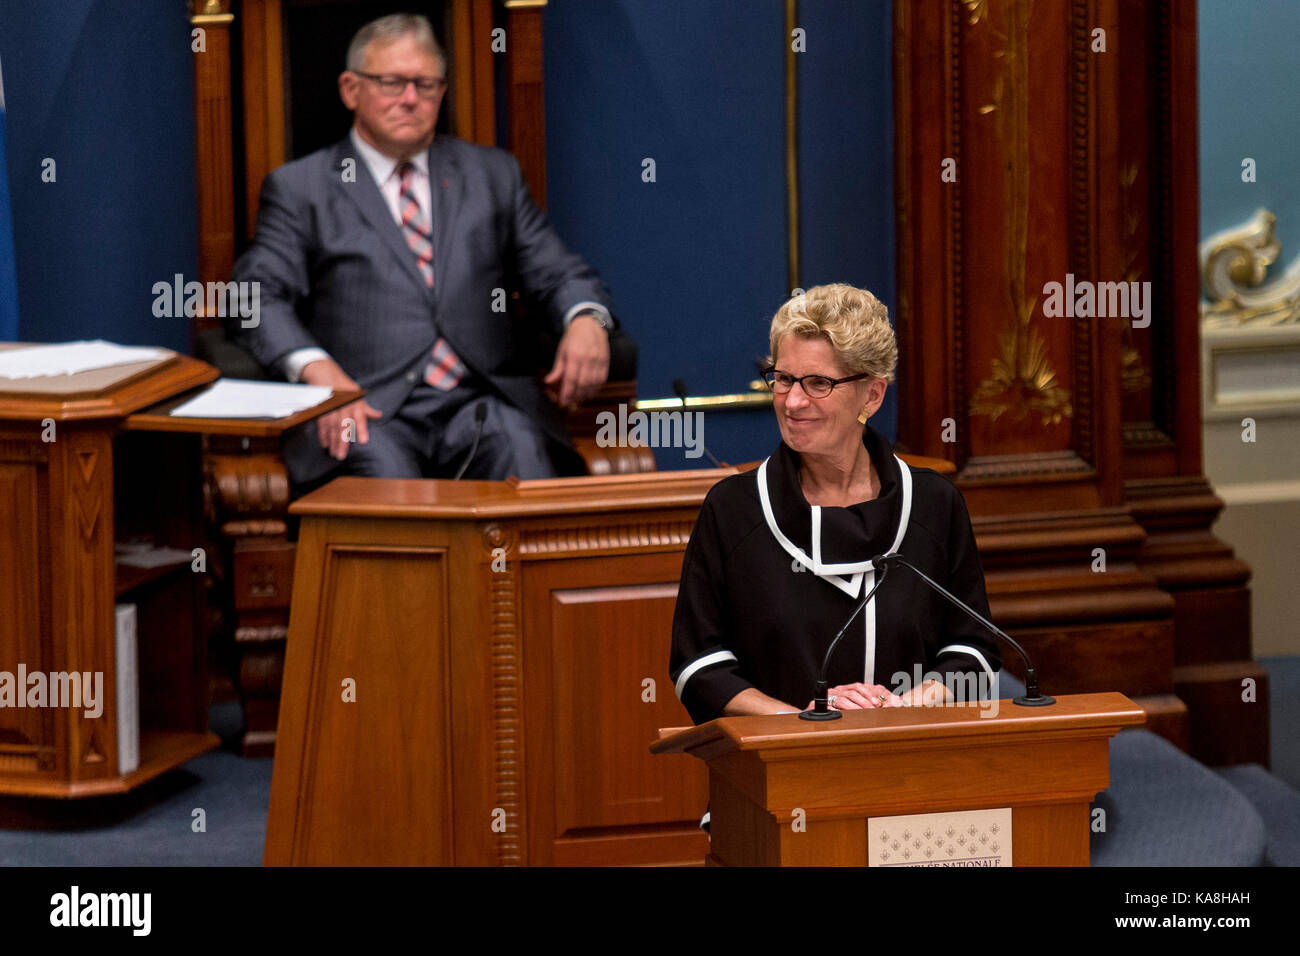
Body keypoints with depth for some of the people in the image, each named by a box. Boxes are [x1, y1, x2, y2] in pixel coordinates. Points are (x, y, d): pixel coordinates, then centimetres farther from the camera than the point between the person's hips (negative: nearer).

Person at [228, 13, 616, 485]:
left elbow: (557, 273, 20)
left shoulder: (492, 174, 23)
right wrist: (319, 371, -17)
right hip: (367, 409, -2)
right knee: (383, 465, -36)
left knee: (520, 449, -32)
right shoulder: (298, 188, 14)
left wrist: (585, 320, -5)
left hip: (481, 399, 2)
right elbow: (257, 297, 3)